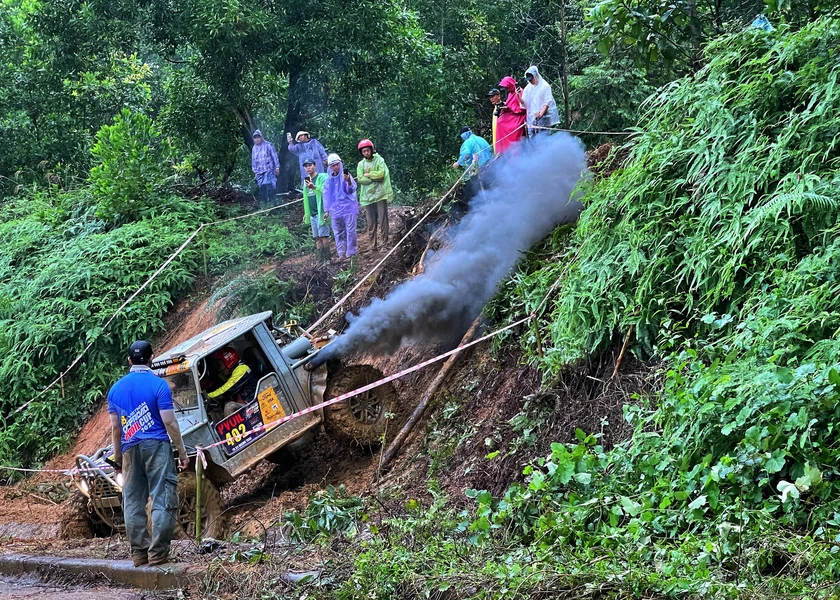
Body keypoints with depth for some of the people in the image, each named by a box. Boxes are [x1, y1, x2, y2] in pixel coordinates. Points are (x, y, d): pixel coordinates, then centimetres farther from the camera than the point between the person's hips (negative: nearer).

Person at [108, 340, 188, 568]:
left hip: (130, 449, 5)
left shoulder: (116, 388, 8)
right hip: (156, 446, -5)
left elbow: (115, 427, 10)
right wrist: (182, 452, -2)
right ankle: (157, 553, -6)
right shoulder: (158, 384, -6)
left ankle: (138, 553, 10)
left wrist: (117, 456, 19)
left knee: (133, 502, 9)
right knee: (162, 500, -2)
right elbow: (169, 422, -9)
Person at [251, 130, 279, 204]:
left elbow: (274, 156, 1)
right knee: (262, 187, 4)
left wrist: (277, 167, -2)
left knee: (269, 185, -15)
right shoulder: (254, 148, 12)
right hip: (259, 171, 5)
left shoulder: (268, 145, -1)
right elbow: (253, 160, 19)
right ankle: (263, 201, 10)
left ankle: (272, 200, -9)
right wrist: (255, 171, 17)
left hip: (269, 169, -4)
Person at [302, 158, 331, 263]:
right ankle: (320, 259, 10)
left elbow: (325, 191, -22)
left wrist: (315, 187, -40)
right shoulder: (306, 180, 15)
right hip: (312, 213, 7)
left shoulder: (322, 177, -6)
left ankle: (327, 259, -4)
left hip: (321, 212, -7)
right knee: (317, 238, 7)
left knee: (323, 236, -8)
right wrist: (306, 213, 22)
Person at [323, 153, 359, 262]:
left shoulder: (346, 175, -7)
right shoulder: (329, 179, 5)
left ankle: (350, 253, 8)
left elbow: (351, 189, -20)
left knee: (350, 231, -1)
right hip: (335, 210, 5)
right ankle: (341, 254, 17)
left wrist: (349, 182, -41)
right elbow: (326, 195, 13)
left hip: (348, 208, -5)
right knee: (338, 233, 9)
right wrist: (326, 210, 14)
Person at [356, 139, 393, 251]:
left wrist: (368, 175, -6)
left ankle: (384, 242, 1)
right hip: (367, 195, 3)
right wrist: (375, 178, -10)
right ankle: (372, 244, 7)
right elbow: (360, 179, -3)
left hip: (380, 194, -3)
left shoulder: (379, 160, 2)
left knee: (383, 220, -4)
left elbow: (381, 173, -14)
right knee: (371, 222, 3)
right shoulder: (361, 164, 10)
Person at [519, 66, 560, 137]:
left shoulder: (545, 86, -3)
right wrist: (519, 96, -11)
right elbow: (525, 103, 8)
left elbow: (547, 102, -9)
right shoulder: (528, 88, 12)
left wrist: (541, 114, -22)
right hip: (532, 118, 5)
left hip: (543, 118, -5)